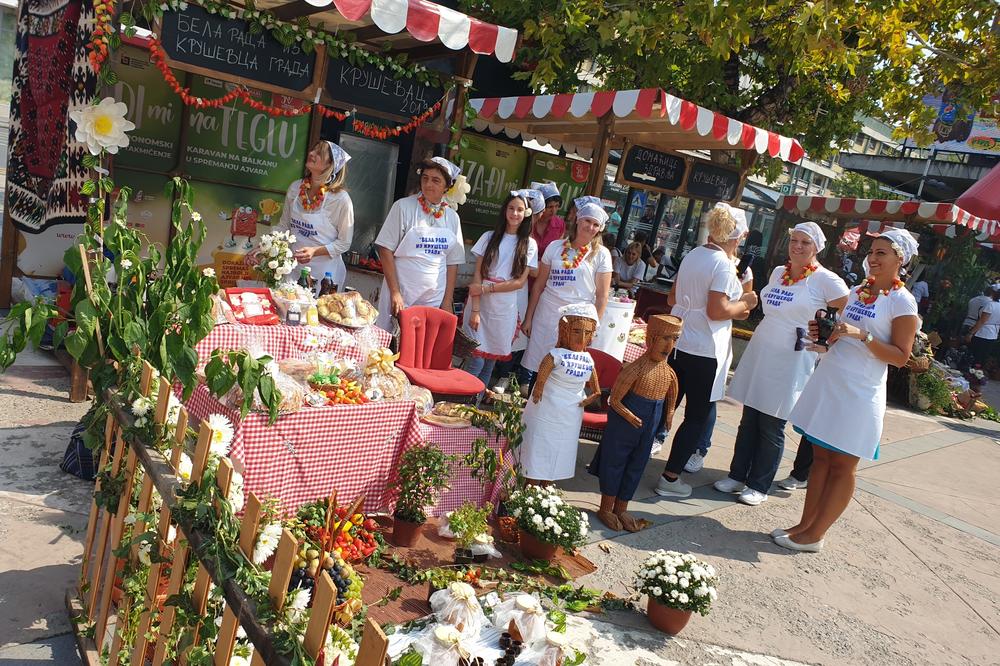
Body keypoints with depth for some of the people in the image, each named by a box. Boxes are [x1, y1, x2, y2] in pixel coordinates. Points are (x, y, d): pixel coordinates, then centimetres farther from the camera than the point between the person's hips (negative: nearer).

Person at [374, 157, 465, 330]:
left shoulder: (452, 217, 8)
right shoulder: (404, 207, -3)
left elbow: (452, 263, 10)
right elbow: (386, 250, -6)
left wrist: (447, 302, 4)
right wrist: (395, 293, -11)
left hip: (434, 300, 3)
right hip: (400, 295, -3)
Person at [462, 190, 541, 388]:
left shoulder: (529, 244, 3)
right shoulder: (489, 237, 2)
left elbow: (520, 282, -2)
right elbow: (477, 275, -2)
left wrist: (486, 288, -10)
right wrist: (475, 310, -11)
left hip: (504, 311, 1)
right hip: (481, 306, -1)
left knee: (489, 364, 7)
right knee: (476, 361, -7)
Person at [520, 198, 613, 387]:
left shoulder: (601, 254, 0)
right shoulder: (555, 247, 4)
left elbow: (601, 296, 0)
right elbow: (539, 285, 8)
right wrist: (528, 318, 7)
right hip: (546, 315, 2)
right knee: (532, 367, 4)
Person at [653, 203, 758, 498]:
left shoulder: (693, 255, 8)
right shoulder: (723, 264, -15)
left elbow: (673, 299, 15)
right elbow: (717, 311, -20)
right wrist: (743, 304, -4)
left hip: (677, 344, 7)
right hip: (703, 352, -7)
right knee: (697, 417, 5)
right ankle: (670, 477, 8)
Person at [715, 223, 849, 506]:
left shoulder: (826, 280, -9)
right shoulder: (778, 272, 9)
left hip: (790, 362, -5)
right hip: (759, 354, 5)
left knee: (771, 428, 4)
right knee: (748, 421, 11)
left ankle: (759, 485, 17)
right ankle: (738, 475, 23)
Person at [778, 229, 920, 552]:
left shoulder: (902, 301, -7)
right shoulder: (856, 291, 12)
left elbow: (901, 356, -10)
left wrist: (862, 335, -21)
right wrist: (823, 334, 2)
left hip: (860, 392, -6)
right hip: (827, 381, 6)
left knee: (842, 465, 3)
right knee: (820, 457, 10)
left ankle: (814, 535, 11)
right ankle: (805, 524, 19)